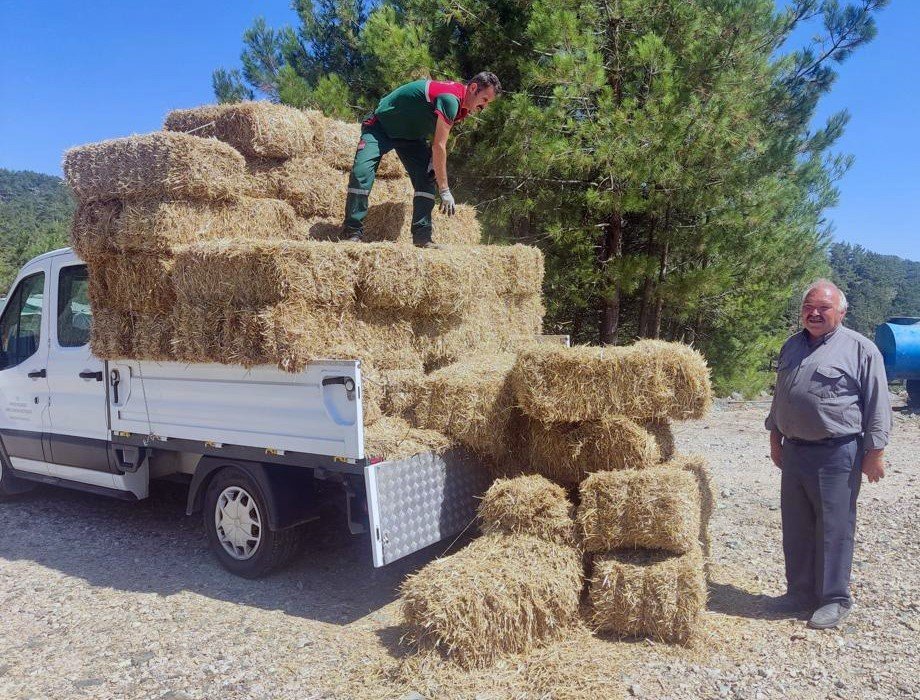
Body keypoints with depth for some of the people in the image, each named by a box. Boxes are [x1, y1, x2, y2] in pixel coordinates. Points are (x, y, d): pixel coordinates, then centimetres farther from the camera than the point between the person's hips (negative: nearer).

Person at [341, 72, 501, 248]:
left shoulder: (461, 106, -3)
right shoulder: (450, 99, -31)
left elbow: (437, 138, 8)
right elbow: (439, 146, -33)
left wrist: (433, 161, -12)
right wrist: (444, 190, -31)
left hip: (411, 134, 8)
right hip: (381, 126, -8)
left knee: (427, 179, -7)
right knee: (361, 172, -24)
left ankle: (422, 238, -7)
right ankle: (353, 233, -17)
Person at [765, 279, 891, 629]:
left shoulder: (861, 348, -5)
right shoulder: (792, 346, 14)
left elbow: (878, 405, -5)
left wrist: (874, 452, -8)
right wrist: (775, 437, 19)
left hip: (837, 455, -6)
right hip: (794, 452, 6)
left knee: (834, 529, 1)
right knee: (796, 528, 13)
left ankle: (835, 599, 15)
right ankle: (800, 591, 26)